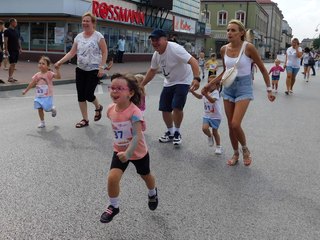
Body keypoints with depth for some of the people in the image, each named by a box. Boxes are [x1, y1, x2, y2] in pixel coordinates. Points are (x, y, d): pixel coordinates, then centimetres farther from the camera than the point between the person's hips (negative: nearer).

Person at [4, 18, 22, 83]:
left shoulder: (16, 31, 15)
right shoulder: (7, 31, -7)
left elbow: (18, 40, 20)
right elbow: (5, 41, -12)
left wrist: (20, 48, 14)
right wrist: (6, 50, -17)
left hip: (16, 50, 7)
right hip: (11, 50, -7)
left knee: (14, 64, 8)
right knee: (12, 64, -9)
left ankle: (11, 77, 14)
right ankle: (9, 77, -4)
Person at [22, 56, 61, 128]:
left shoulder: (49, 74, -11)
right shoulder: (37, 75, 3)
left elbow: (58, 77, -24)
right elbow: (32, 84, 11)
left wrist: (57, 69, -36)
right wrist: (26, 90, 13)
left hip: (47, 96, -4)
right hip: (39, 96, 4)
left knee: (47, 108, -8)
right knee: (40, 109, 4)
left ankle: (52, 108, 29)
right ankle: (42, 122, 17)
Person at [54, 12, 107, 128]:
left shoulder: (98, 36, -8)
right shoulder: (79, 36, 6)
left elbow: (104, 52, -8)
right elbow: (72, 52, 7)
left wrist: (101, 67, -16)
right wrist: (60, 62, -3)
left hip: (94, 70, -5)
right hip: (80, 70, 5)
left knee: (88, 95, -7)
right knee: (81, 95, 3)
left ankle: (98, 107, 27)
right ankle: (85, 119, 16)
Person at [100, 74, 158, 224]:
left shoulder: (134, 112, -31)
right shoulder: (111, 109, -12)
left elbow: (137, 136, -38)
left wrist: (128, 153, -52)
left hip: (138, 152, -3)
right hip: (120, 151, 4)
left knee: (145, 176, 22)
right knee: (112, 178, -14)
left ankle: (152, 194, 56)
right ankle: (113, 207, 11)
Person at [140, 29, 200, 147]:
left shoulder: (175, 49, -27)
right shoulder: (156, 54, -2)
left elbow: (193, 61, -35)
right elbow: (152, 71, 15)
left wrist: (196, 78, -49)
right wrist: (141, 85, 15)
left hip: (183, 81, -7)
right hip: (168, 83, 7)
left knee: (177, 107, -19)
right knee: (165, 109, 7)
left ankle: (177, 132, 5)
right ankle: (170, 132, 29)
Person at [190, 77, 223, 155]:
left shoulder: (215, 93, -19)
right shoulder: (206, 91, 2)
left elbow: (212, 100, -38)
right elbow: (200, 96, 18)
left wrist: (206, 95, -51)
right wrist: (192, 92, 6)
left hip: (215, 116, -5)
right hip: (207, 115, 5)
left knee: (214, 132, 5)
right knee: (204, 128, -16)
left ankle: (218, 146, 25)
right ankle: (210, 137, 18)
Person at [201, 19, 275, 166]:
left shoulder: (248, 47, -14)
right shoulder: (224, 49, 1)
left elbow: (262, 69, -4)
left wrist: (269, 89, -5)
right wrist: (209, 85, 12)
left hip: (244, 88, -5)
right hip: (228, 88, 5)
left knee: (235, 124, -16)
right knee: (230, 126, 8)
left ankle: (245, 149, 13)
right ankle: (235, 154, 28)